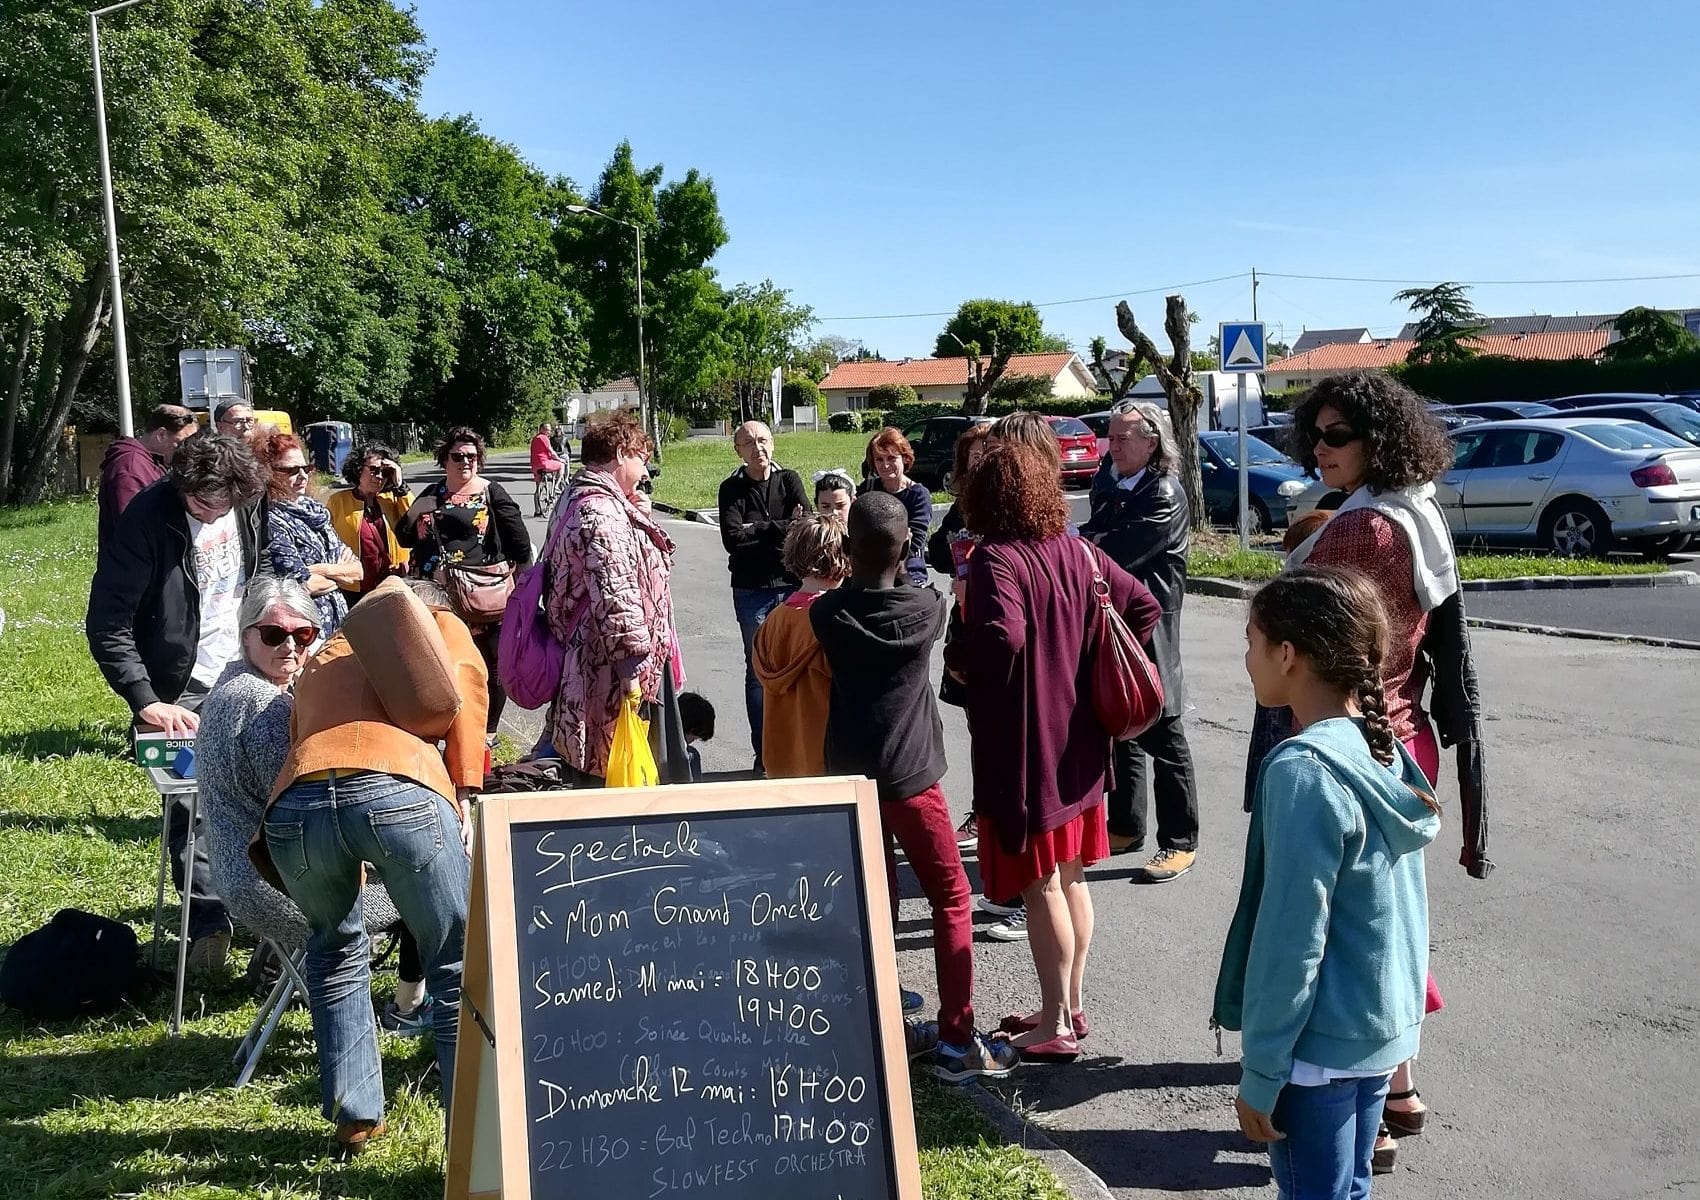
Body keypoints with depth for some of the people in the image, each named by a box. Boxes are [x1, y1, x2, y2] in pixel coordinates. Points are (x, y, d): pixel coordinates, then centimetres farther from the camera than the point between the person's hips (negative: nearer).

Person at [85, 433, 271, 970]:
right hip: (183, 693, -4)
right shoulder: (148, 518, -20)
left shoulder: (250, 503, -5)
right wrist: (146, 701, -24)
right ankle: (208, 922, 8)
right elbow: (107, 626, -18)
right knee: (192, 807, -3)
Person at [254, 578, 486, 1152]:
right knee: (458, 967, 10)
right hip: (398, 792, -4)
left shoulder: (321, 659, 41)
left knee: (335, 949, 31)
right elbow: (464, 678, 6)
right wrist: (463, 792, 4)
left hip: (294, 805, 4)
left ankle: (354, 1115, 31)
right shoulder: (440, 624, 29)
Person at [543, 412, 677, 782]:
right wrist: (634, 664, -25)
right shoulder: (602, 512, -19)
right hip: (610, 676, -11)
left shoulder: (578, 501, 16)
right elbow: (615, 595, -26)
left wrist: (639, 518, 14)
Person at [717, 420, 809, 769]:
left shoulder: (789, 479, 5)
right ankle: (763, 752, 11)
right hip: (751, 591, -1)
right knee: (758, 670, 4)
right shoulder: (732, 488, 2)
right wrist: (782, 530, -11)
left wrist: (757, 530, -14)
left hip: (792, 585, 1)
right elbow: (732, 539, -12)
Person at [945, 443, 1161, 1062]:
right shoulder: (1077, 550, 4)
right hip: (1079, 738, 8)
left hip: (1023, 743, -7)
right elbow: (1144, 606, 12)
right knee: (1071, 878, 17)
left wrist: (956, 658, -15)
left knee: (1039, 886, 2)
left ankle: (1055, 1025, 11)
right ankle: (1071, 1005, 29)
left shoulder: (996, 557, -18)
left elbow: (1003, 637, -34)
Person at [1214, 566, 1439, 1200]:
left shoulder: (1303, 772, -24)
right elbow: (1399, 903, 11)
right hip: (1388, 1025, 8)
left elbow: (1290, 939, -22)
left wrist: (1259, 1074, -14)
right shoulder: (1386, 746, 2)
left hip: (1322, 1044, -8)